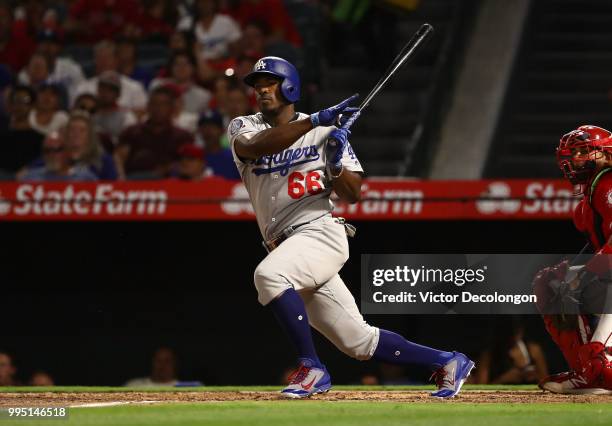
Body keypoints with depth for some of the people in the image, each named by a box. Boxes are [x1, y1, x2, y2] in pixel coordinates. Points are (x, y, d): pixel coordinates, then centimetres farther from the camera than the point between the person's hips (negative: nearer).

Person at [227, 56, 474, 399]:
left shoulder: (327, 132, 3)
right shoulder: (244, 127, 9)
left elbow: (354, 195, 2)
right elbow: (256, 146, -17)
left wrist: (335, 162, -18)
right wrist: (316, 120, -24)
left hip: (321, 231, -5)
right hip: (287, 245, 5)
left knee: (269, 274, -34)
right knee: (359, 341, 5)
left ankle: (312, 369, -24)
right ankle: (447, 363, 18)